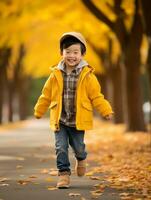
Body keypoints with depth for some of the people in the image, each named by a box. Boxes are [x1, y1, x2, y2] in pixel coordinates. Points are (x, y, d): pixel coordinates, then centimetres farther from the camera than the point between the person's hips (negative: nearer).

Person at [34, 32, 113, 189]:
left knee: (78, 147, 9)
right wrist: (38, 111, 18)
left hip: (78, 121, -1)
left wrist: (106, 111, -10)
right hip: (60, 121, 1)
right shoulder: (56, 75, -2)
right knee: (61, 148, -3)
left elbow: (96, 97, -1)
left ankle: (81, 159, 43)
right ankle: (64, 173, 10)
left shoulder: (87, 75, -6)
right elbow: (46, 95, 10)